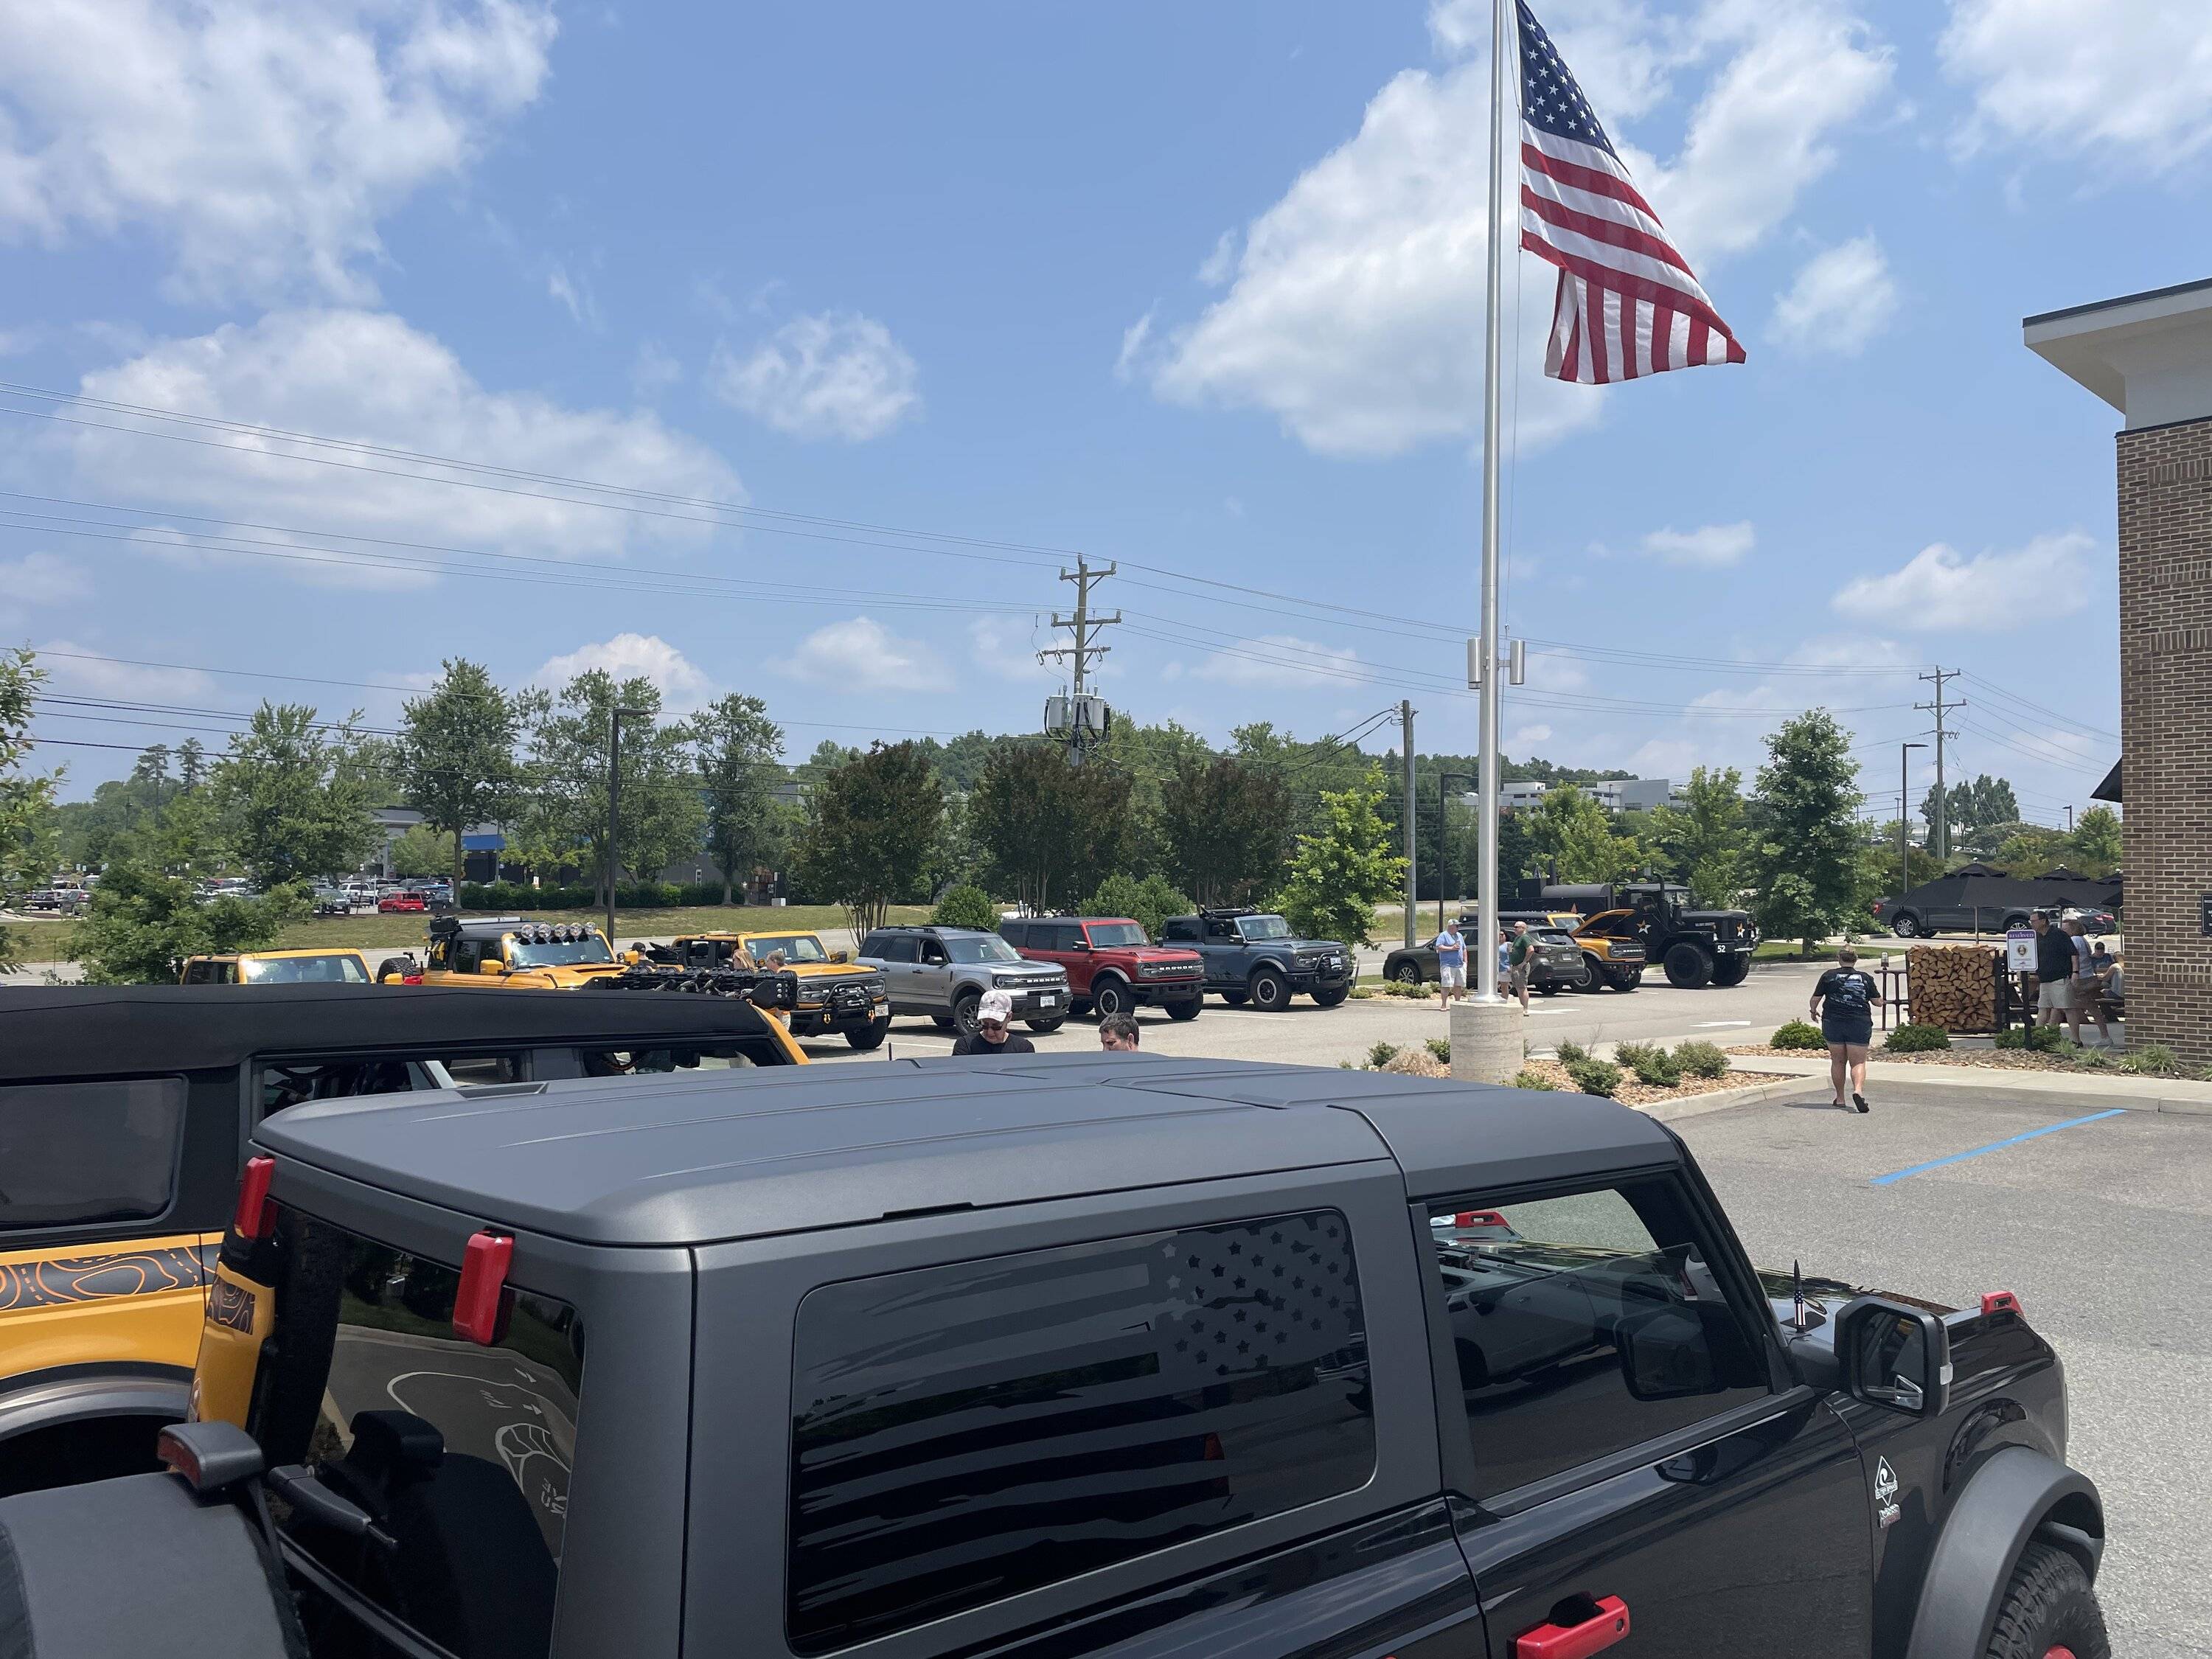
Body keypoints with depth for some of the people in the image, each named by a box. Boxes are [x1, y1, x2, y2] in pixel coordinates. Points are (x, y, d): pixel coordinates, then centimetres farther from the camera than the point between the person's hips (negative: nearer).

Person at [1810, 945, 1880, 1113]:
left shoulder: (1829, 976, 2)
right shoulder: (1866, 978, 4)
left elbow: (1815, 999, 4)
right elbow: (1878, 1001, 7)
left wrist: (1814, 1011, 24)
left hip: (1833, 1023, 0)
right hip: (1860, 1024, 0)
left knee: (1838, 1061, 11)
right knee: (1858, 1062, 0)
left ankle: (1840, 1098, 16)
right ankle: (1858, 1090, -25)